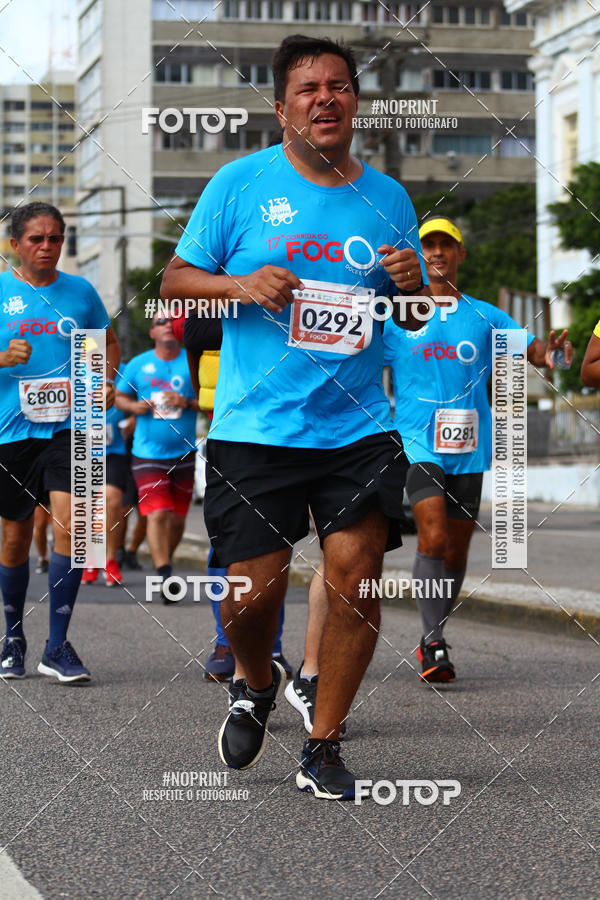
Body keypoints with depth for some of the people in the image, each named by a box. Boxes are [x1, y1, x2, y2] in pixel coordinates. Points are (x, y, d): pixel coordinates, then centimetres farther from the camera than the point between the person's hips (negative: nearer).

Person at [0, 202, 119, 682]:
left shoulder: (80, 291, 7)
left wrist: (107, 380, 2)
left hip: (67, 428, 0)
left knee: (70, 522, -17)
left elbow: (108, 342, 21)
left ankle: (58, 647, -9)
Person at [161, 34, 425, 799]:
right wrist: (240, 285, -15)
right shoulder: (241, 183, 2)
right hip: (254, 426, -2)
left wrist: (411, 284, -4)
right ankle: (258, 686, 32)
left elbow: (412, 318, 19)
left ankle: (322, 749, 7)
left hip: (358, 427, 2)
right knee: (254, 589, -4)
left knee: (355, 574, -9)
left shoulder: (387, 197, 10)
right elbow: (175, 282, 4)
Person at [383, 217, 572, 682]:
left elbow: (532, 348, 6)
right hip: (419, 444, -3)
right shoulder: (397, 318, 5)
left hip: (469, 447, 3)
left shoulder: (485, 316, 10)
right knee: (433, 536, -20)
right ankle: (433, 643, -17)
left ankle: (433, 641, 23)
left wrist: (549, 353, -17)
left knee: (457, 549, 8)